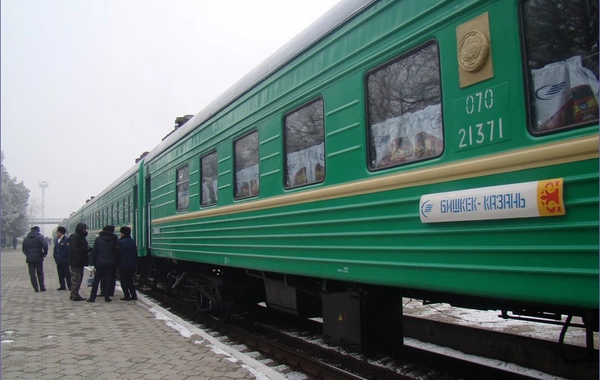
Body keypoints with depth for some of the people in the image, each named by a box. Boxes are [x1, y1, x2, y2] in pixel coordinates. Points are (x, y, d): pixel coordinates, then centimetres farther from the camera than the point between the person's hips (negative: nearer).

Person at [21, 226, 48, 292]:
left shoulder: (26, 238, 11)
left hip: (29, 259, 3)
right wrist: (45, 253, -4)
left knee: (32, 274, 6)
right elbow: (45, 246, -18)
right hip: (38, 258, -3)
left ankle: (36, 288, 3)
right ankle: (42, 287, 8)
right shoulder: (39, 237, -5)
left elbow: (24, 249, 13)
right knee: (40, 273, 8)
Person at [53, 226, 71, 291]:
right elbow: (55, 249, 20)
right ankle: (62, 286, 18)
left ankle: (70, 286, 0)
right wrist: (55, 257, 10)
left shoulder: (66, 240, -11)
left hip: (65, 261, -8)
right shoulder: (57, 240, 14)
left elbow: (68, 250, -15)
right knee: (60, 274, 11)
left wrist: (63, 257, -14)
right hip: (58, 261, 8)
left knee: (67, 274, -4)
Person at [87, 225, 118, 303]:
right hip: (111, 263, 0)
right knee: (108, 280, 6)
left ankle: (92, 297, 10)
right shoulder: (115, 239, -1)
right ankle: (107, 297, 5)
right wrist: (115, 262, 8)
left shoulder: (98, 238, 1)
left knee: (96, 280, 9)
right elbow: (116, 252, -1)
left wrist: (93, 262, 1)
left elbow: (94, 251, -1)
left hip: (100, 262, 0)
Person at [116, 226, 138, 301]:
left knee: (124, 281, 3)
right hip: (132, 265, 7)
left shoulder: (121, 242, -14)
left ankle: (127, 296, 2)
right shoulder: (133, 242, 7)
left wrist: (117, 264, 0)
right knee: (130, 280, 16)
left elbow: (118, 254, -13)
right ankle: (134, 295, 13)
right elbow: (136, 254, 11)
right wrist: (135, 264, 17)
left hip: (123, 265, -6)